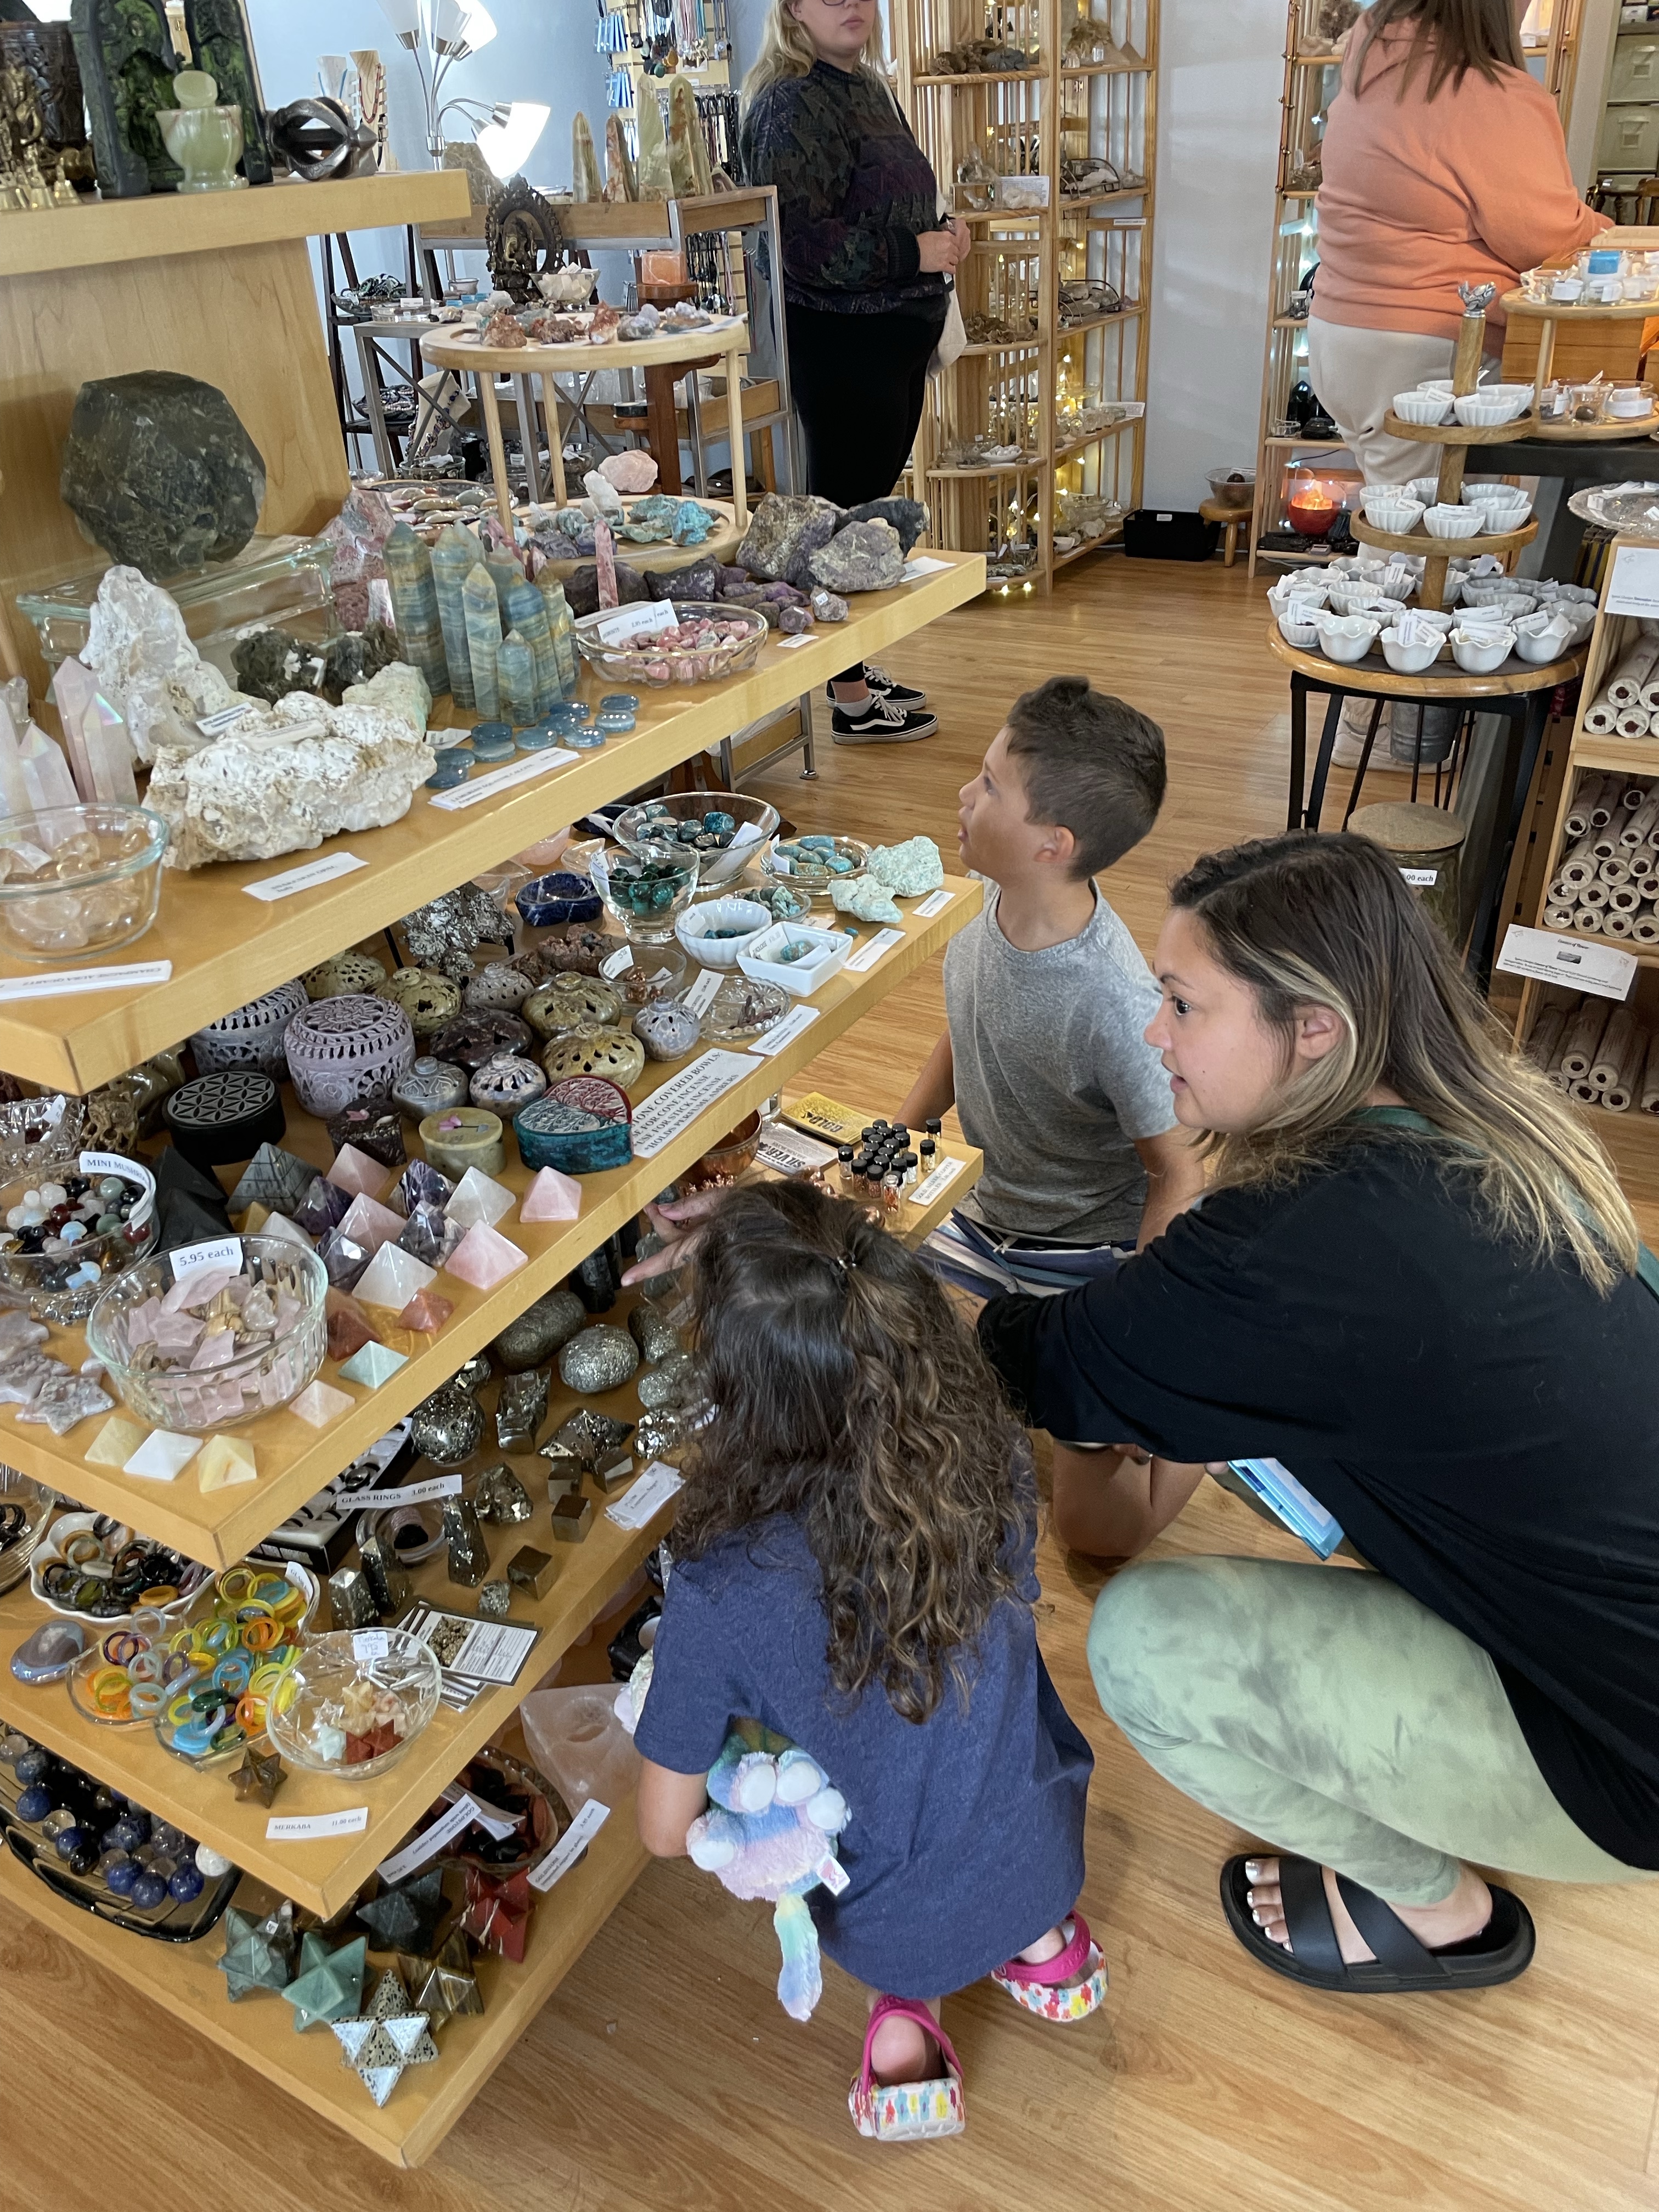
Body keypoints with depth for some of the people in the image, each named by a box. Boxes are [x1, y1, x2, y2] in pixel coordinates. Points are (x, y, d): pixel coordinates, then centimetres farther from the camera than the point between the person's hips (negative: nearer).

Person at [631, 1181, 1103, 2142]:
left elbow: (666, 1833, -20)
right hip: (1042, 1865, 3)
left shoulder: (721, 1596, -36)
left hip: (888, 1923, -3)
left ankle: (906, 2005, 15)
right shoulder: (992, 1461, -28)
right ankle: (1041, 1942, 23)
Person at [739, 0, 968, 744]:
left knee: (871, 507, 15)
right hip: (841, 339, -10)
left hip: (893, 332, 10)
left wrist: (941, 230, 8)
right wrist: (916, 252, -21)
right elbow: (801, 237, -24)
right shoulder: (790, 104, -14)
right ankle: (851, 703, 3)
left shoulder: (866, 89, 16)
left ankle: (857, 670, 27)